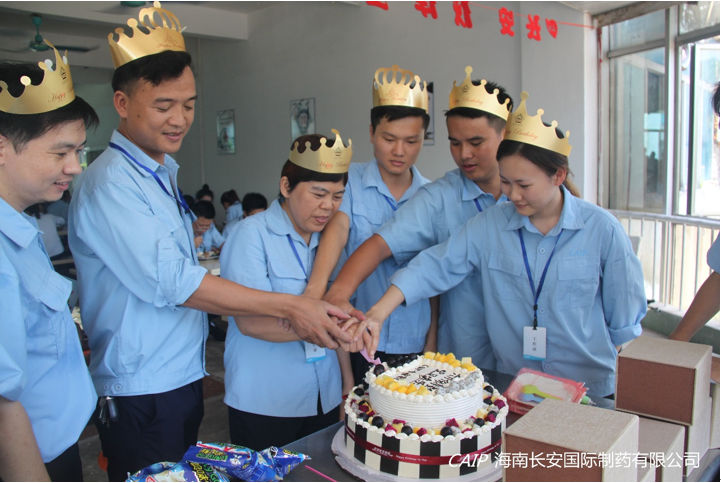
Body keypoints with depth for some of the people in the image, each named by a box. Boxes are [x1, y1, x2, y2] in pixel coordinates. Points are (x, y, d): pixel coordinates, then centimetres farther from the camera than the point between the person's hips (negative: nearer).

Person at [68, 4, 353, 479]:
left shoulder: (166, 172, 10)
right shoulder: (110, 183, -19)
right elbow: (171, 282, -26)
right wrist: (290, 307, -27)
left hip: (185, 380, 8)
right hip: (140, 395, -8)